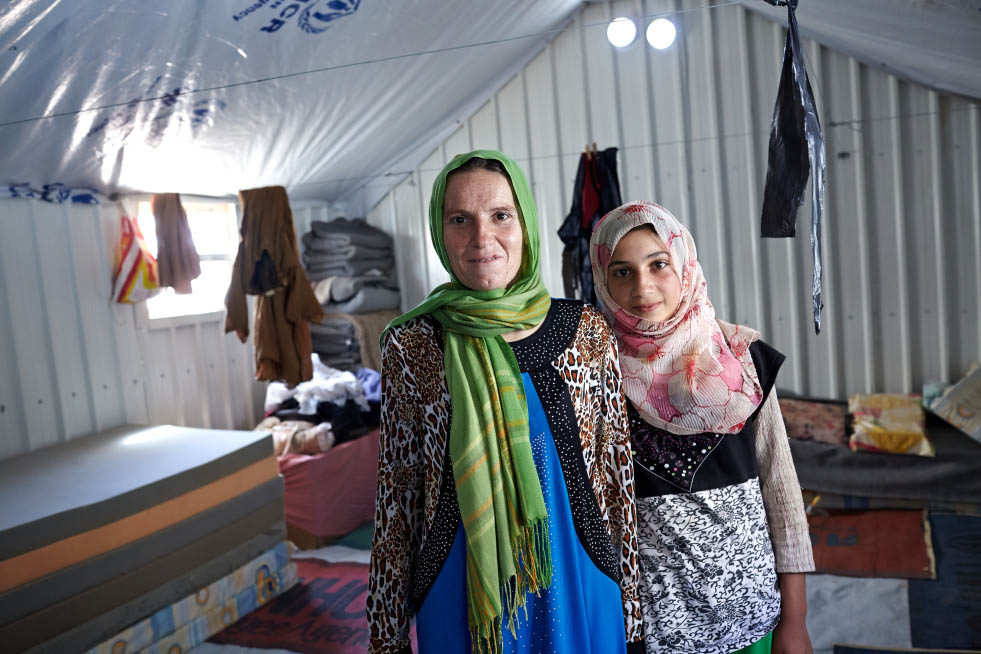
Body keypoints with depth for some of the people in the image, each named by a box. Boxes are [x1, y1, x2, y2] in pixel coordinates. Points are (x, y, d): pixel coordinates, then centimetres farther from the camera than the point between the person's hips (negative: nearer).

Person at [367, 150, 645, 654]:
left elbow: (617, 479, 0)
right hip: (462, 605, 0)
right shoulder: (410, 345, -8)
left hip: (579, 595, 1)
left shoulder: (588, 333, -6)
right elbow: (396, 494, -2)